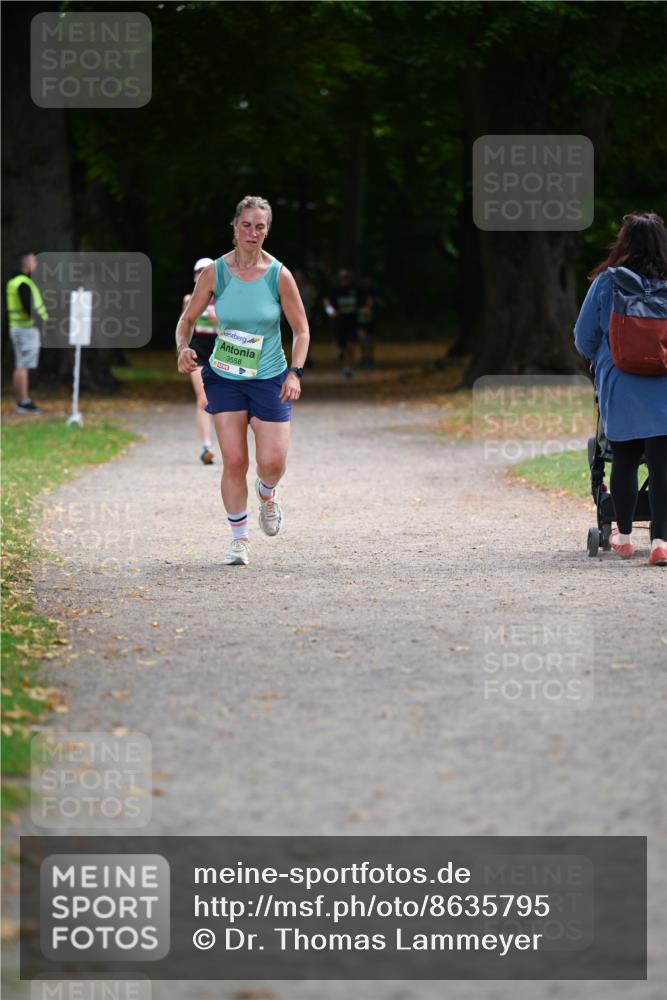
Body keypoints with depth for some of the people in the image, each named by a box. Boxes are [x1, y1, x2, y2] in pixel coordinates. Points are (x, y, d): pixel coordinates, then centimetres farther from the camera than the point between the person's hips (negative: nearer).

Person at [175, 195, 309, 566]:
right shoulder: (215, 272, -7)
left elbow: (301, 329, 0)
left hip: (270, 380, 0)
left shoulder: (279, 275, -9)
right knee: (234, 462, -8)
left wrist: (295, 373, -12)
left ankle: (267, 493, 32)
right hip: (225, 379, 0)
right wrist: (184, 348, -15)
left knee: (273, 463, -6)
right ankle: (239, 538, 10)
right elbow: (188, 318, 4)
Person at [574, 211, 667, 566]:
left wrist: (598, 359, 26)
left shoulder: (606, 283, -4)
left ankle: (624, 536, 28)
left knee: (624, 462, 14)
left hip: (619, 389, 1)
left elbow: (584, 338, 4)